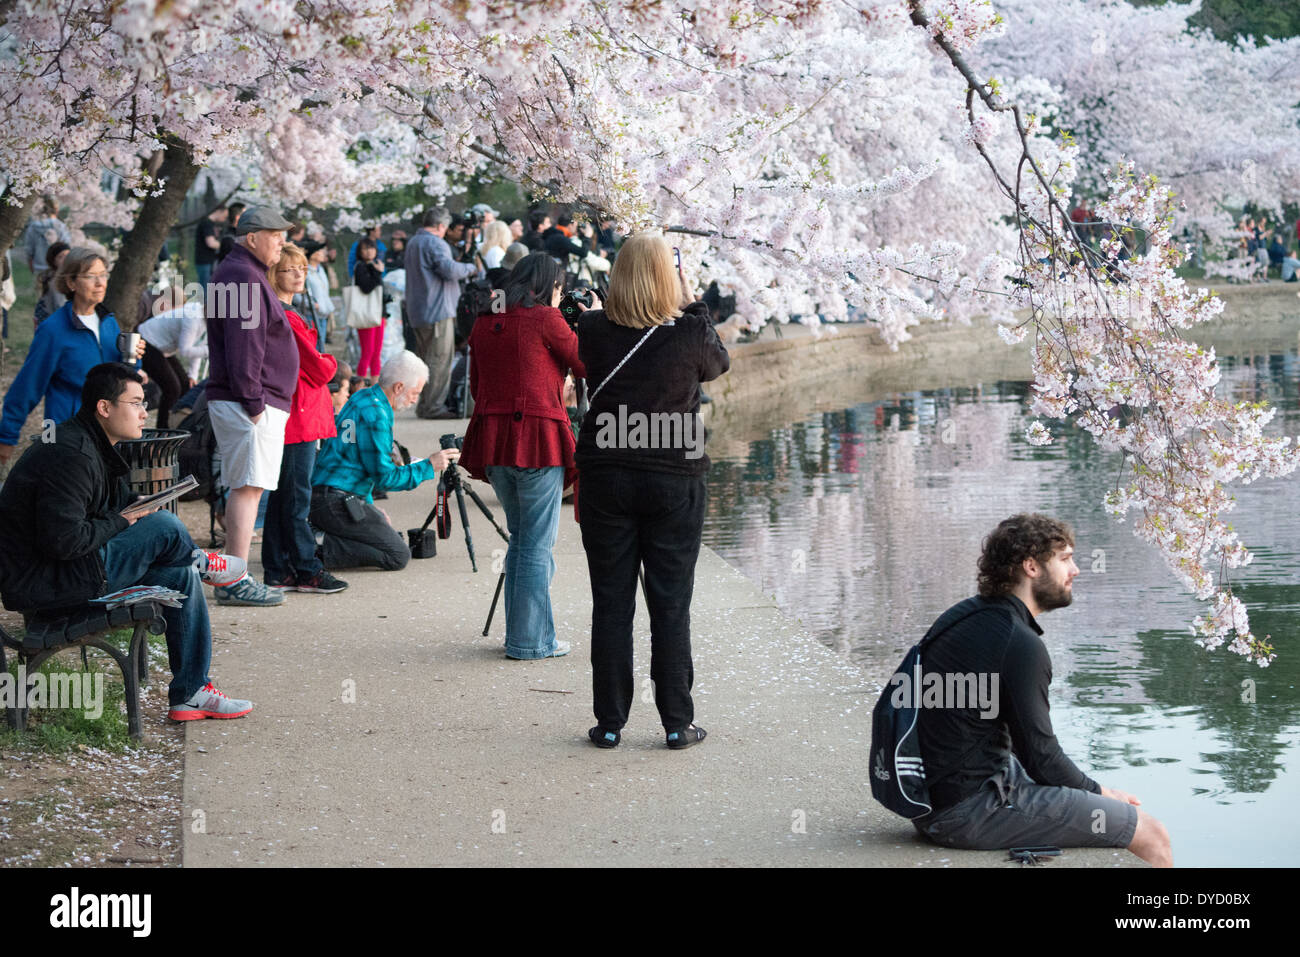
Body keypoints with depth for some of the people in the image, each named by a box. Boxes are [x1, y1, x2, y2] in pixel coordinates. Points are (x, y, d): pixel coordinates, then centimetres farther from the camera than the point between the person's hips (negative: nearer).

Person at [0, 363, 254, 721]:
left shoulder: (93, 446, 13)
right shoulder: (71, 456, -22)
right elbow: (63, 541, -28)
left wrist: (138, 504, 2)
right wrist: (123, 520, -15)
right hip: (41, 582, -11)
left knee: (180, 575, 7)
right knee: (165, 527, -17)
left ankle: (189, 693, 10)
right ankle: (201, 562, 18)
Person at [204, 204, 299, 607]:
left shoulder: (243, 273, 21)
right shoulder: (243, 277, -14)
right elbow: (243, 347, -21)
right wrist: (254, 403, -22)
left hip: (254, 403, 11)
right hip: (249, 405, -11)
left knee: (243, 489, 12)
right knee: (247, 488, -11)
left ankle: (235, 578, 16)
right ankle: (235, 582, -12)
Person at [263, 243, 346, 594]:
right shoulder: (287, 319, -17)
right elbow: (319, 371, -13)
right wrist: (331, 362, 6)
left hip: (288, 418, 10)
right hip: (299, 417, -10)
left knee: (281, 496, 12)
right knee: (296, 496, -3)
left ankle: (278, 572, 16)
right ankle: (306, 571, 4)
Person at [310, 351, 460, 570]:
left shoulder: (361, 398, 15)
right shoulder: (375, 414, -17)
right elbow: (384, 476, -16)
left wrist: (371, 508, 23)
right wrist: (429, 466, -8)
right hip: (336, 501, -10)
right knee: (398, 556, -10)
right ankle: (324, 550, -16)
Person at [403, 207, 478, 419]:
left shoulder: (413, 242, 18)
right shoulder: (435, 243, -14)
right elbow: (449, 269, -25)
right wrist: (471, 268, -8)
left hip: (417, 312, 10)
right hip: (437, 312, -10)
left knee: (425, 359, 15)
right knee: (439, 360, -7)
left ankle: (425, 405, 19)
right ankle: (433, 407, -9)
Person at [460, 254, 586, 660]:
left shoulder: (484, 325, 12)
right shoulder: (545, 319, -8)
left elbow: (476, 386, 19)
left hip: (493, 443, 6)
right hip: (538, 442, -6)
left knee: (520, 538, 18)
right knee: (537, 545, 1)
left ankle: (519, 633, 20)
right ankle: (529, 641, 3)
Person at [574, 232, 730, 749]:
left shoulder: (593, 329, -8)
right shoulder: (689, 332, -12)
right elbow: (718, 364, 9)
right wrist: (691, 304, 12)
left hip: (606, 478, 1)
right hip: (674, 479, -1)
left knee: (610, 604, 8)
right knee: (671, 605, 7)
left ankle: (610, 721, 12)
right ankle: (677, 722, 11)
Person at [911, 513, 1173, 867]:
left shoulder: (968, 615, 11)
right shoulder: (1020, 645, -19)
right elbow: (1040, 755, -15)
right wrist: (1100, 794, 2)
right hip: (967, 809, -10)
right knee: (1150, 835, -8)